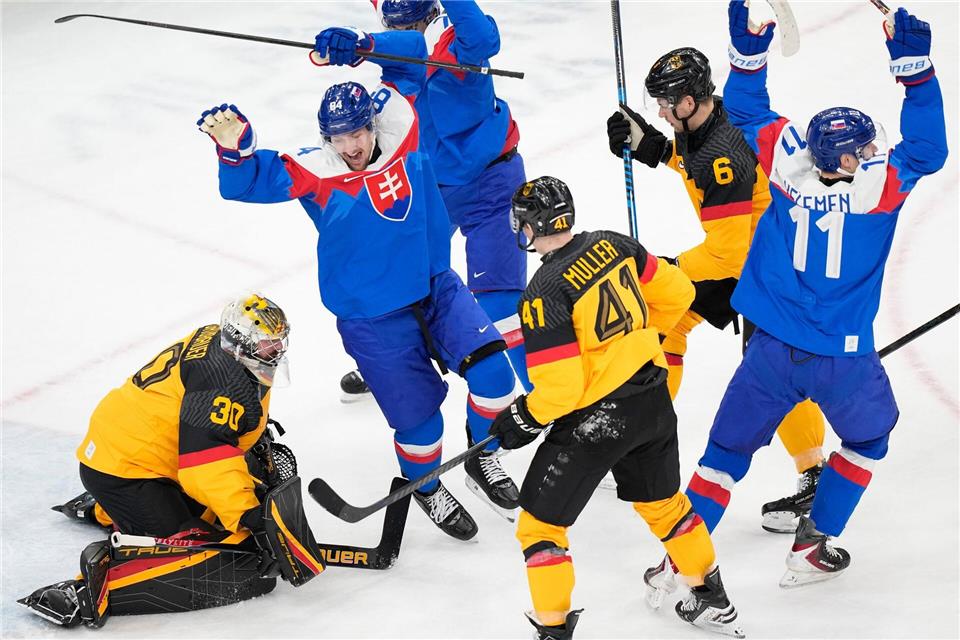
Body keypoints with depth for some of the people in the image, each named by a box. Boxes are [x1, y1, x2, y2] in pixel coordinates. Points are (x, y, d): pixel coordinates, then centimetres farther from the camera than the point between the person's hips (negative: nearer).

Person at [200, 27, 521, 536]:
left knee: (492, 372, -12)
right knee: (418, 417, 2)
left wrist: (362, 46, -18)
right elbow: (249, 183, -23)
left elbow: (410, 55, -1)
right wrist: (234, 148, -44)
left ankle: (484, 458, 18)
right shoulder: (315, 174, -15)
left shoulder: (399, 130, -7)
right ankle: (427, 489, 35)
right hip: (372, 319, -3)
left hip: (436, 288, 3)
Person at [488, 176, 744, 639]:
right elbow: (676, 293, 11)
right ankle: (712, 602, 42)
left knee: (540, 525, 5)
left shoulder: (544, 293, -20)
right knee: (662, 501, 28)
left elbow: (560, 388, -21)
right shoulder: (611, 245, 0)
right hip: (653, 400, 8)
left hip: (596, 419, -8)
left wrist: (524, 419, -3)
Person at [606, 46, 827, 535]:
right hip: (734, 244, 10)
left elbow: (728, 254, -33)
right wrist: (652, 148, 2)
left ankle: (815, 476, -2)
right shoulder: (702, 120, -6)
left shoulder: (724, 156, -33)